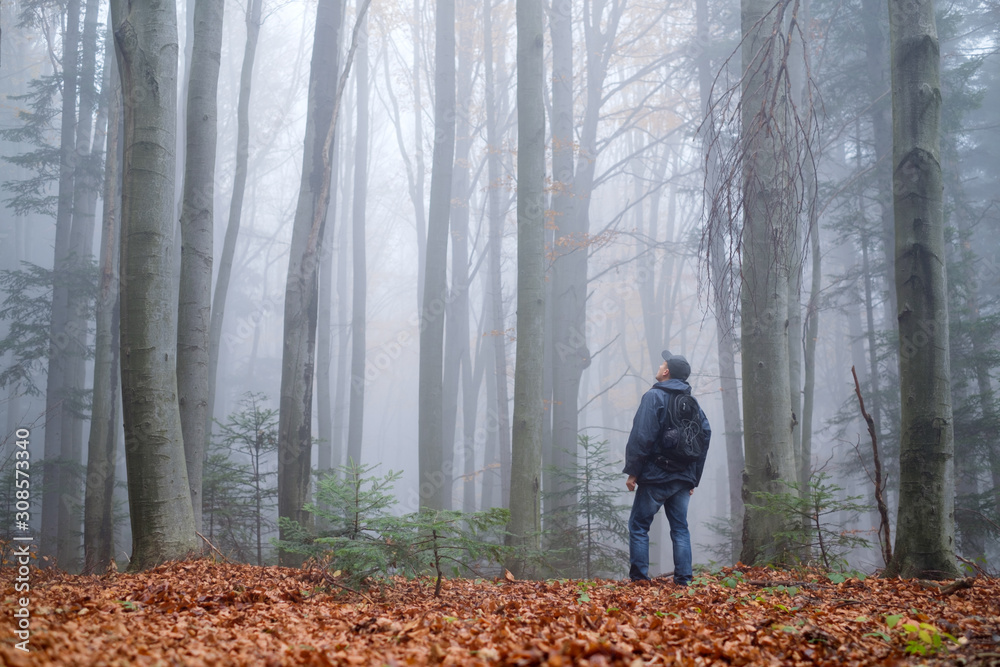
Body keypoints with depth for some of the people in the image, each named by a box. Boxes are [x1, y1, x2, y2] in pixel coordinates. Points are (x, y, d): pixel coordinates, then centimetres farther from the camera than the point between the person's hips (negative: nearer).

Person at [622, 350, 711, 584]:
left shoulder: (654, 396, -8)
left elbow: (641, 436, -16)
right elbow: (705, 435, 12)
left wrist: (632, 471, -11)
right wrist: (693, 478, 15)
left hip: (655, 477, -6)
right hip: (683, 479, 6)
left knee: (638, 526, 3)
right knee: (680, 528, 9)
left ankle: (639, 578, -1)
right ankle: (683, 580, 5)